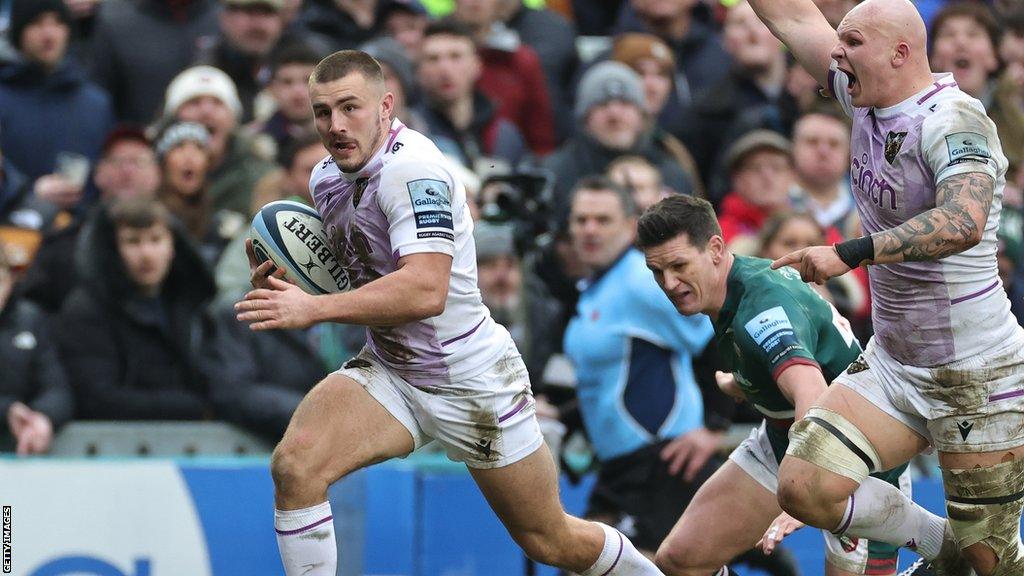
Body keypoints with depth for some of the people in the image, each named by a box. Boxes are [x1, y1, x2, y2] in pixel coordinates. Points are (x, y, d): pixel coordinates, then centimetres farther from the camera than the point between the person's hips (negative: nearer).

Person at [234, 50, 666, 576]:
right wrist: (282, 285, -4)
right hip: (389, 373, 6)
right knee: (293, 465, -22)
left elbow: (426, 291, -35)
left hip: (473, 382, -6)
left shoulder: (412, 168, -24)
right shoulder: (326, 178, 2)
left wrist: (314, 310, -39)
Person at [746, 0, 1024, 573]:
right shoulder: (870, 101, 3)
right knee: (804, 487, -11)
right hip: (892, 367, 7)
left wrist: (849, 254, -40)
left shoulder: (954, 119, -20)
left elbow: (964, 223, -38)